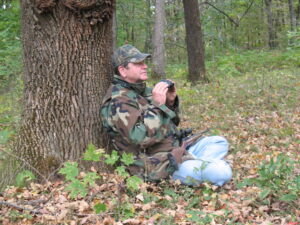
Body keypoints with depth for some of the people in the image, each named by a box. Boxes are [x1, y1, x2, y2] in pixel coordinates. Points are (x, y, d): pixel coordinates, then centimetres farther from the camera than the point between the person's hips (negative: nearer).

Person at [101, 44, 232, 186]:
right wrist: (157, 104, -23)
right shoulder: (118, 101, -15)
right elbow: (141, 137, -28)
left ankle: (196, 165, -2)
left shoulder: (143, 91, 13)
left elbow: (170, 123, 20)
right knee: (221, 172, -23)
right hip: (159, 167, -10)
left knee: (220, 142, 18)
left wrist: (171, 101, 1)